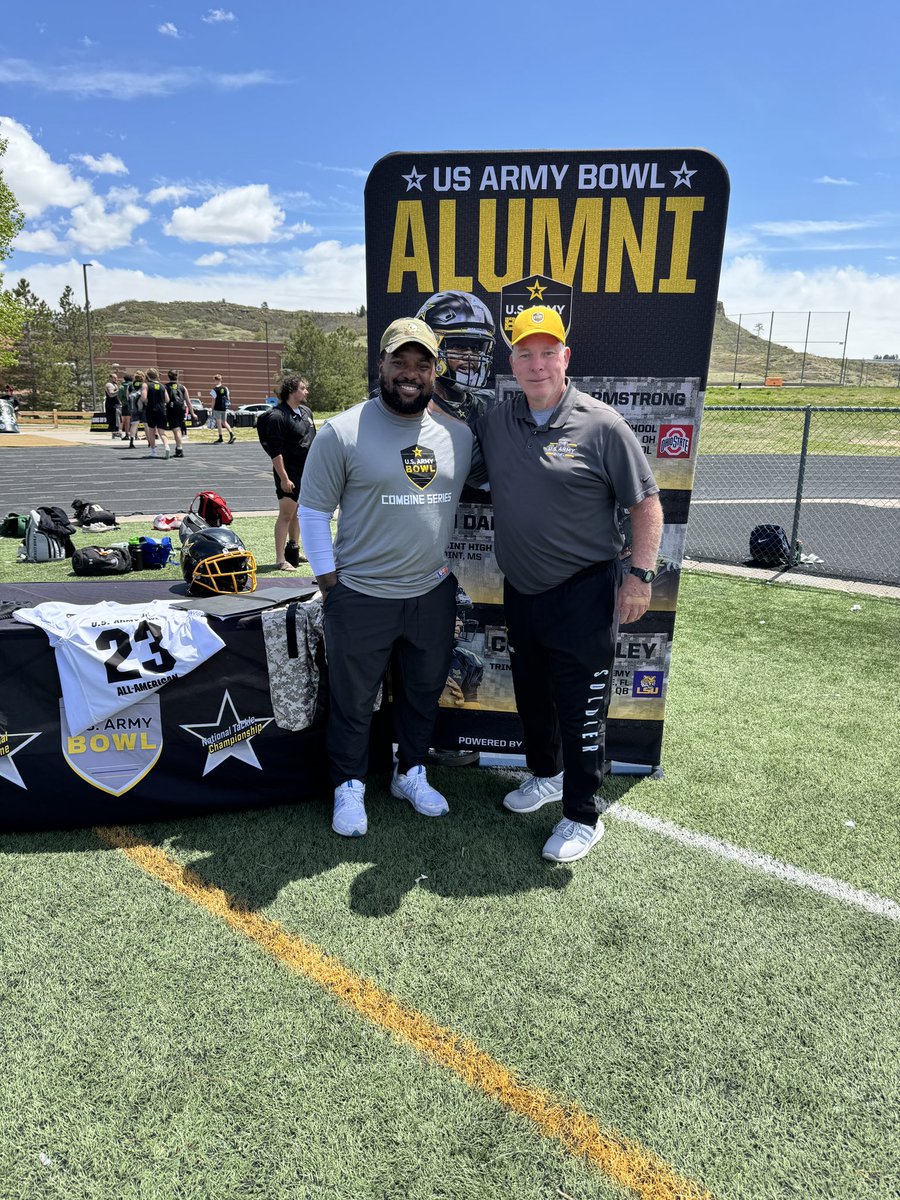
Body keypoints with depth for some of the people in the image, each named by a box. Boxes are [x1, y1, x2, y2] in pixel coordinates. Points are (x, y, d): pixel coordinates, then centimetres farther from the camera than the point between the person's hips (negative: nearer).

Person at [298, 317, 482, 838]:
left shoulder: (459, 434, 3)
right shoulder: (343, 432, -10)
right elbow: (313, 511, -4)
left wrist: (452, 565, 11)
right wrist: (330, 580, -6)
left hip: (434, 594, 4)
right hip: (361, 598, -4)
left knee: (424, 693, 19)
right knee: (353, 701, 10)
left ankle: (411, 773, 41)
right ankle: (350, 787, 31)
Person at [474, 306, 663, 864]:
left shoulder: (601, 425, -12)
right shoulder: (495, 422, 3)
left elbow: (646, 503, -8)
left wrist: (640, 574, -12)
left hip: (584, 593, -6)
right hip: (521, 589, 6)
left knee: (581, 707, 2)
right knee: (531, 693, 20)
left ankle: (583, 816, 19)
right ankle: (546, 774, 44)